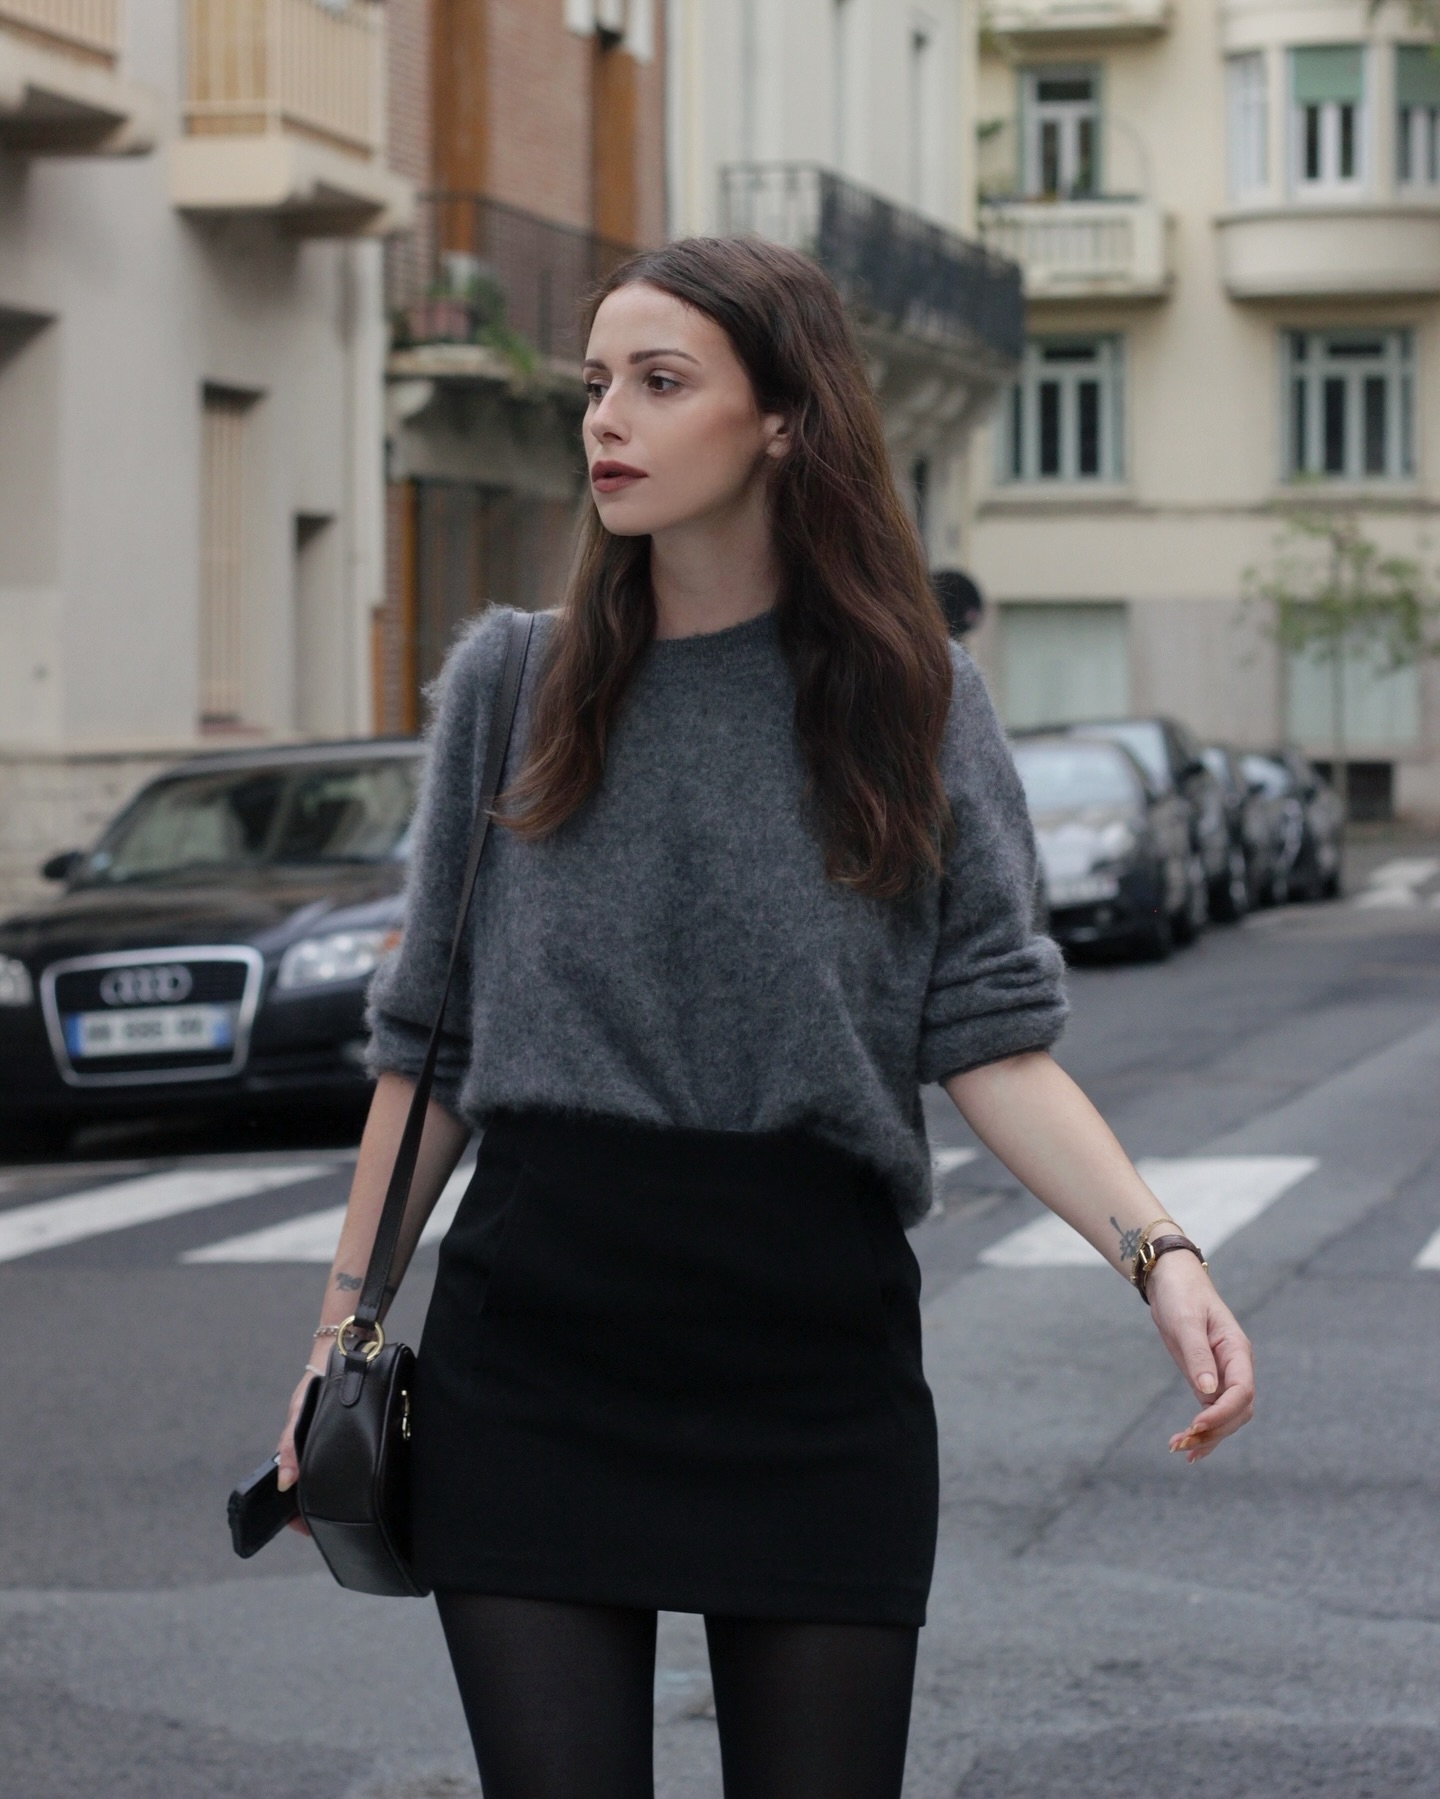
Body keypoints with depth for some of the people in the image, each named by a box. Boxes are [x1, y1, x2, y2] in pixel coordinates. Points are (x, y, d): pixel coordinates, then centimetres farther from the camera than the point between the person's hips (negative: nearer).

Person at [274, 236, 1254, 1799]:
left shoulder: (912, 699, 3)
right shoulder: (512, 682, 6)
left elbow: (987, 1040, -3)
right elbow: (429, 1042, 10)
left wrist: (1154, 1253, -17)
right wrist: (347, 1319, 8)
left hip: (817, 1365, 0)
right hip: (528, 1362, 1)